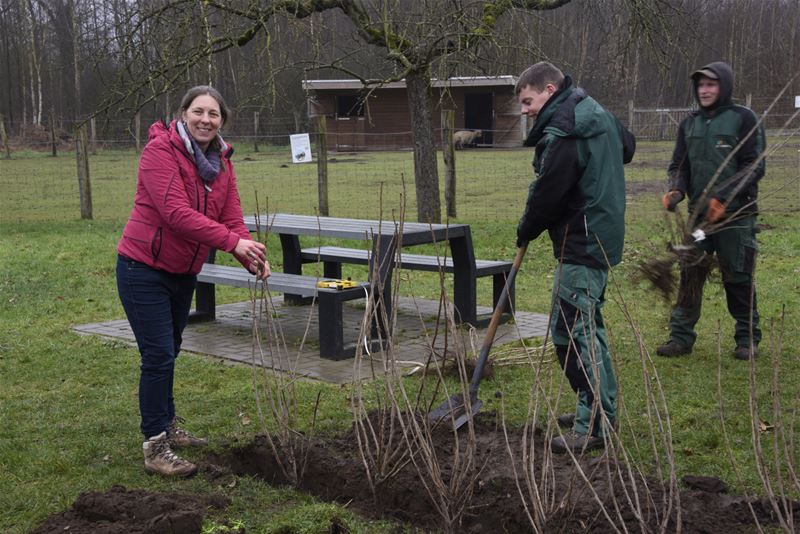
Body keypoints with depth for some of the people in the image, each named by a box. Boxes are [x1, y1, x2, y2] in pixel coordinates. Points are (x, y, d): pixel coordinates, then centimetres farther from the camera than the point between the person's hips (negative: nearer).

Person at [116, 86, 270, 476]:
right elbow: (176, 213, -28)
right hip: (144, 269, -7)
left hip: (183, 272, 7)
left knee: (169, 353, 20)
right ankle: (155, 448, 1)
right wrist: (232, 241, -34)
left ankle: (167, 427, 36)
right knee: (159, 355, -8)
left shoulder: (221, 162, 5)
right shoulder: (161, 151, -18)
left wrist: (252, 258, -20)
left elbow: (231, 217, -2)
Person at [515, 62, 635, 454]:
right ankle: (602, 410, 28)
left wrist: (526, 230, 0)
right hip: (603, 234, 11)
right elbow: (627, 146, 33)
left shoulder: (563, 130, -18)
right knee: (586, 325, 18)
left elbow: (548, 190, -16)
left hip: (582, 242, -11)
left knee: (571, 330, -9)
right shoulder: (595, 114, 15)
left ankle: (593, 426, -7)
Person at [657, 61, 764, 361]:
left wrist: (723, 198, -18)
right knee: (689, 275, 1)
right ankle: (681, 336, 8)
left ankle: (748, 339, 15)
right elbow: (679, 166, 15)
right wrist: (676, 190, -8)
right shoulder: (689, 124, 13)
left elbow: (754, 167, -8)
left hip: (736, 215, -4)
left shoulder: (743, 119, -3)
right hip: (698, 215, 4)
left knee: (738, 279, 2)